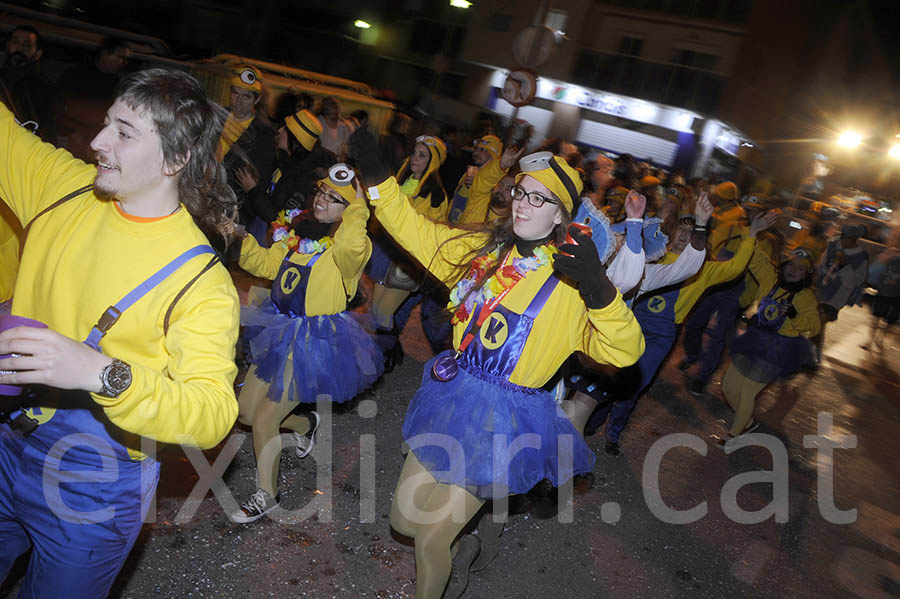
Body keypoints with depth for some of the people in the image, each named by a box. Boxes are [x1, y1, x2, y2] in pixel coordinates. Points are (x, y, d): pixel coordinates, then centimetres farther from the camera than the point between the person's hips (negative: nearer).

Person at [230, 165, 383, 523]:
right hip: (281, 331, 8)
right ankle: (305, 425, 44)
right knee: (245, 410, 18)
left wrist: (358, 204, -30)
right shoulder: (298, 232, 6)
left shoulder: (348, 244, -17)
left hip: (313, 342, -8)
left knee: (263, 422, -1)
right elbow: (265, 264, 13)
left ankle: (266, 496, 24)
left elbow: (351, 247, -44)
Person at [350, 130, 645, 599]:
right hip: (454, 397, 6)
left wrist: (599, 289, -36)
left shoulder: (571, 281, -12)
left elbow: (624, 350, -20)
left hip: (507, 419, -5)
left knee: (430, 540, 4)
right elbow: (416, 231, 12)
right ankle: (459, 546, 47)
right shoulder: (482, 248, 4)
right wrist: (374, 174, 5)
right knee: (403, 518, 17)